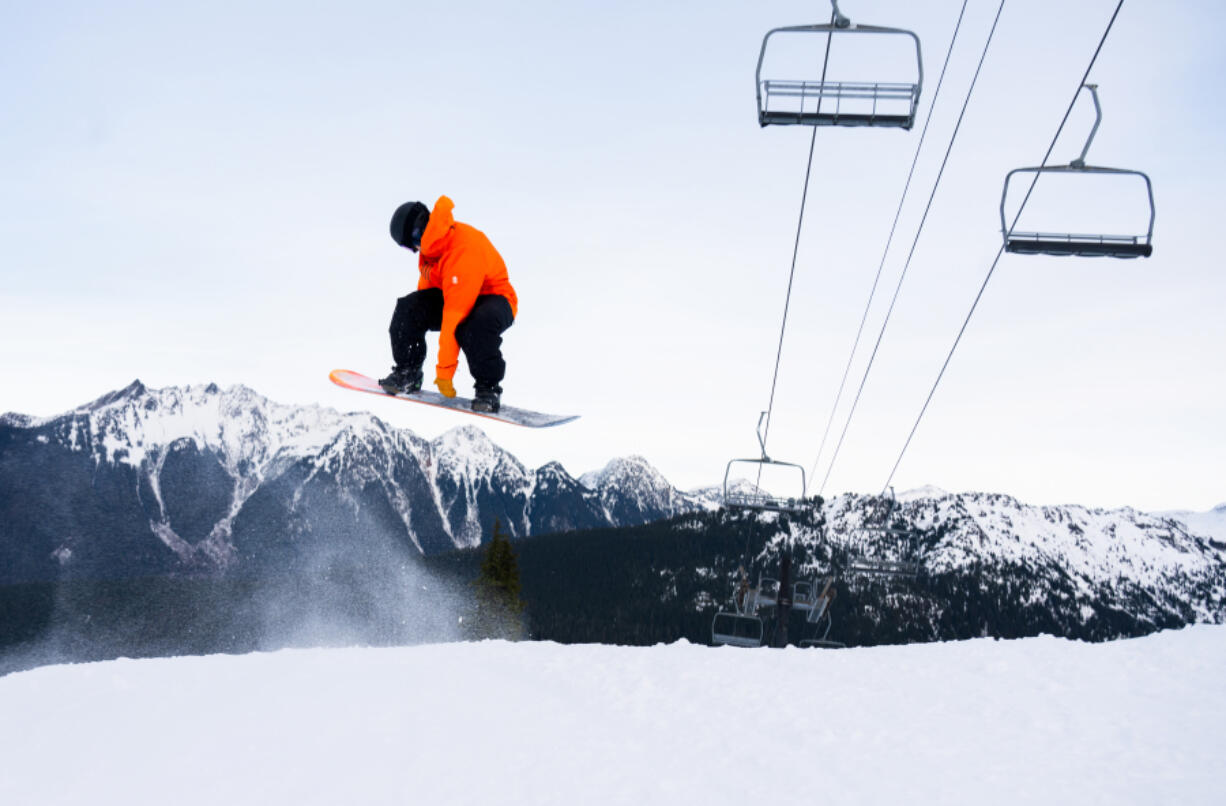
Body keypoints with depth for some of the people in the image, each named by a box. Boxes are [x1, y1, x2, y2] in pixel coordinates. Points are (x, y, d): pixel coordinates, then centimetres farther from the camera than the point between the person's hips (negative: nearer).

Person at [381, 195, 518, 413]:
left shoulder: (465, 251, -33)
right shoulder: (431, 245, -6)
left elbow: (456, 314, -34)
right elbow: (426, 290, 12)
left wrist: (444, 370, -33)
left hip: (494, 298, -8)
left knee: (477, 326, -40)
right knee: (408, 308, -14)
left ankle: (488, 389, -21)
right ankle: (407, 373, 3)